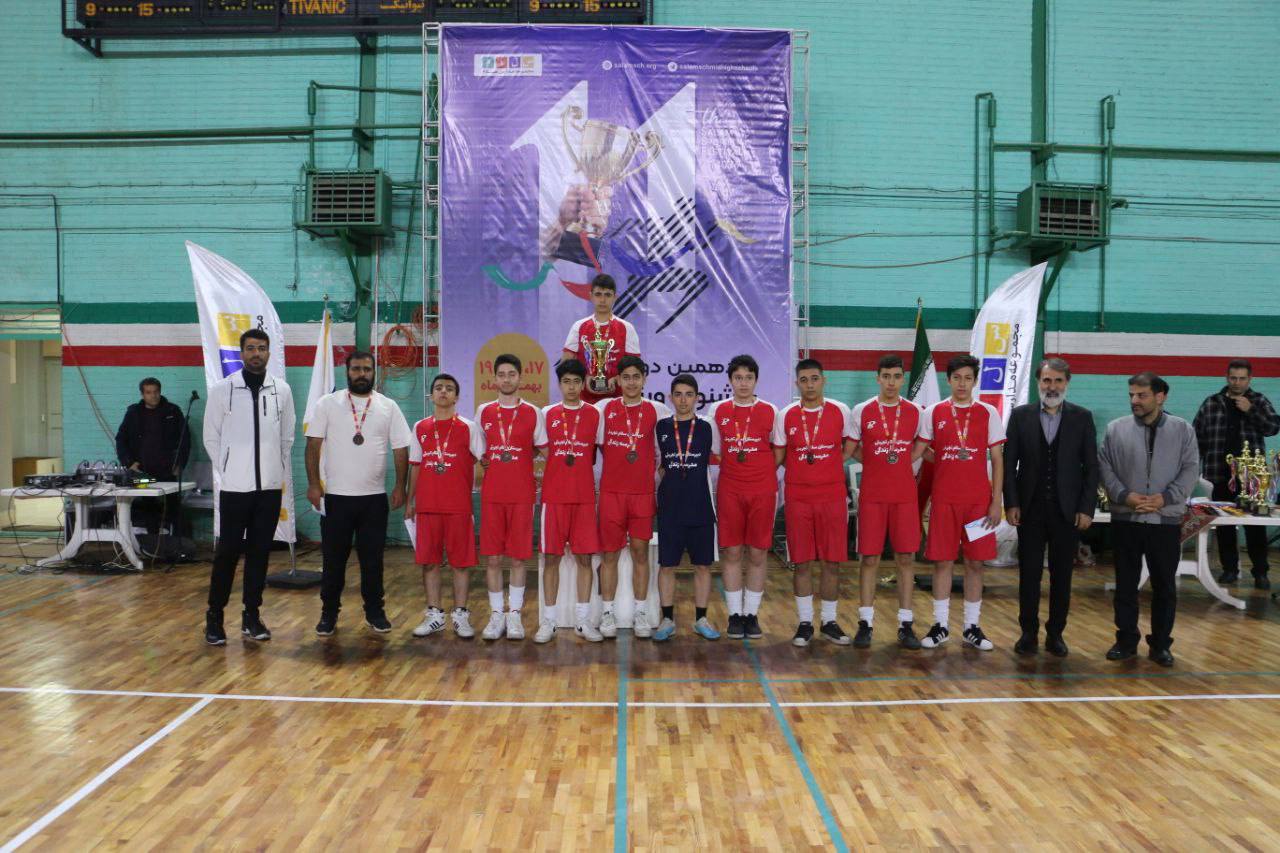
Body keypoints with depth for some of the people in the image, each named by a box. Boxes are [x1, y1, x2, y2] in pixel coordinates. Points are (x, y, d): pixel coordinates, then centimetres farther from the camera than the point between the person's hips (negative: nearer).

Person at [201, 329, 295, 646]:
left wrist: (279, 471, 7)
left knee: (260, 552, 8)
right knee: (227, 552, 1)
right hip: (235, 487, -2)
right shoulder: (222, 389, -3)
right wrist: (227, 472, 0)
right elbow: (211, 437, 3)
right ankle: (214, 616, 13)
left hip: (270, 487, 3)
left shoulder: (282, 390, 4)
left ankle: (252, 615, 18)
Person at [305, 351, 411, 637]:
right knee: (333, 559, 6)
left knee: (372, 559, 9)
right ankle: (329, 614, 18)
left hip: (374, 497, 1)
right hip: (335, 496, -1)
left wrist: (400, 486, -2)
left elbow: (400, 449, 4)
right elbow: (313, 445, -3)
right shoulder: (327, 404, -1)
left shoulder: (388, 407, 3)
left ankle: (375, 612, 21)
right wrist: (313, 484, -10)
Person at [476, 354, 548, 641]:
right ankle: (496, 614, 13)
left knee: (518, 557, 3)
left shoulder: (533, 413, 3)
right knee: (492, 557, 2)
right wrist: (481, 463, 4)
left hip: (522, 495, -1)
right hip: (491, 495, 2)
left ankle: (515, 614, 13)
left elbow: (543, 452, 7)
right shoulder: (484, 411, 8)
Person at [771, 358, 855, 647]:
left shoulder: (841, 411, 1)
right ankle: (805, 623, 14)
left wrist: (830, 466, 3)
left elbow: (849, 445, 14)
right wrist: (804, 467, 1)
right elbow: (778, 457, 8)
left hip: (833, 496, 0)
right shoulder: (786, 415, 1)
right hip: (797, 498, 0)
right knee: (802, 562, 3)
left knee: (833, 562, 4)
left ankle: (830, 621, 17)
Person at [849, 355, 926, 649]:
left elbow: (920, 446, 17)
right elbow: (852, 448, 8)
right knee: (869, 559, 1)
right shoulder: (862, 411, -1)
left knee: (905, 558, 3)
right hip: (872, 495, -1)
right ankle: (865, 624, 9)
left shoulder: (914, 411, 4)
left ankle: (906, 625, 11)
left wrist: (900, 464, 3)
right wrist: (878, 463, -1)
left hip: (905, 495, 2)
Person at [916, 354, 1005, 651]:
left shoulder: (988, 413, 2)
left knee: (975, 562, 5)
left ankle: (972, 627, 15)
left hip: (978, 499, 0)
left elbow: (997, 459, 2)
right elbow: (923, 451, 10)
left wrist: (996, 502, -2)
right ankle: (940, 625, 13)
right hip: (943, 498, 0)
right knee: (942, 561, 3)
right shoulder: (934, 413, 2)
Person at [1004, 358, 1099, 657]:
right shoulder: (1020, 415, 3)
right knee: (1029, 574, 5)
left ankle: (1055, 634, 18)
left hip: (1068, 510, 0)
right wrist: (1011, 503, -5)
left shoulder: (1082, 417, 3)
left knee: (1062, 576, 7)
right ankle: (1029, 633, 16)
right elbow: (1009, 463, 2)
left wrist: (1087, 508, -4)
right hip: (1030, 509, 0)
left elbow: (1091, 466, 2)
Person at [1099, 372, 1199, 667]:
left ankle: (1160, 644, 20)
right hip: (1126, 520, 0)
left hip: (1166, 520, 0)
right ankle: (1126, 641, 19)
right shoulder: (1116, 429, 1)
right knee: (1126, 584, 7)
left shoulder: (1183, 430, 2)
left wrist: (1165, 497, -12)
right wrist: (1124, 495, -13)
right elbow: (1104, 467, 1)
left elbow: (1191, 470, 0)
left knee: (1165, 586, 8)